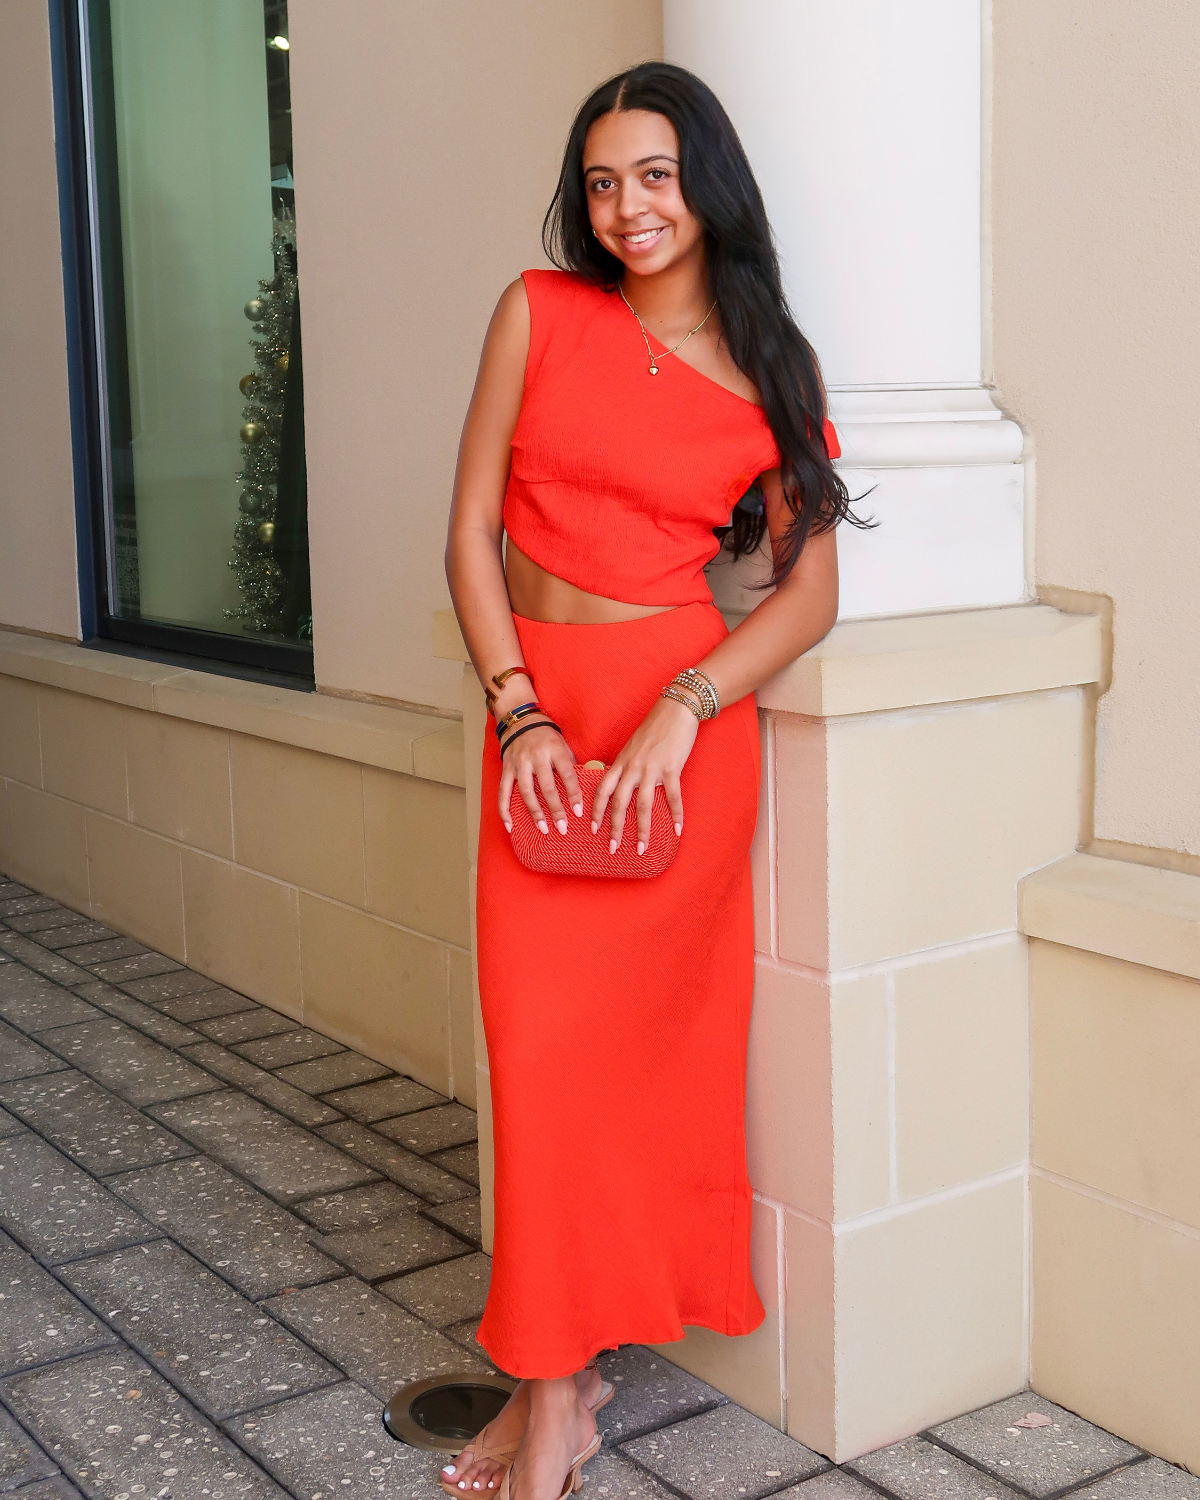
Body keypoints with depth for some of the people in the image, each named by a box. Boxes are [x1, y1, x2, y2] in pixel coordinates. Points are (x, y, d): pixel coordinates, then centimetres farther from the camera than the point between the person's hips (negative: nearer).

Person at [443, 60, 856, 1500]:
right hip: (536, 714, 2)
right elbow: (472, 530, 2)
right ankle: (563, 1373, 20)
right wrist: (521, 713, -8)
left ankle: (556, 1382, 16)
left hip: (680, 714, -2)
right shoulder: (539, 312, 4)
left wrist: (680, 709, -14)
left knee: (625, 1036, 1)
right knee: (537, 1041, 4)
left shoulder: (767, 371, 2)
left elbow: (810, 589, 0)